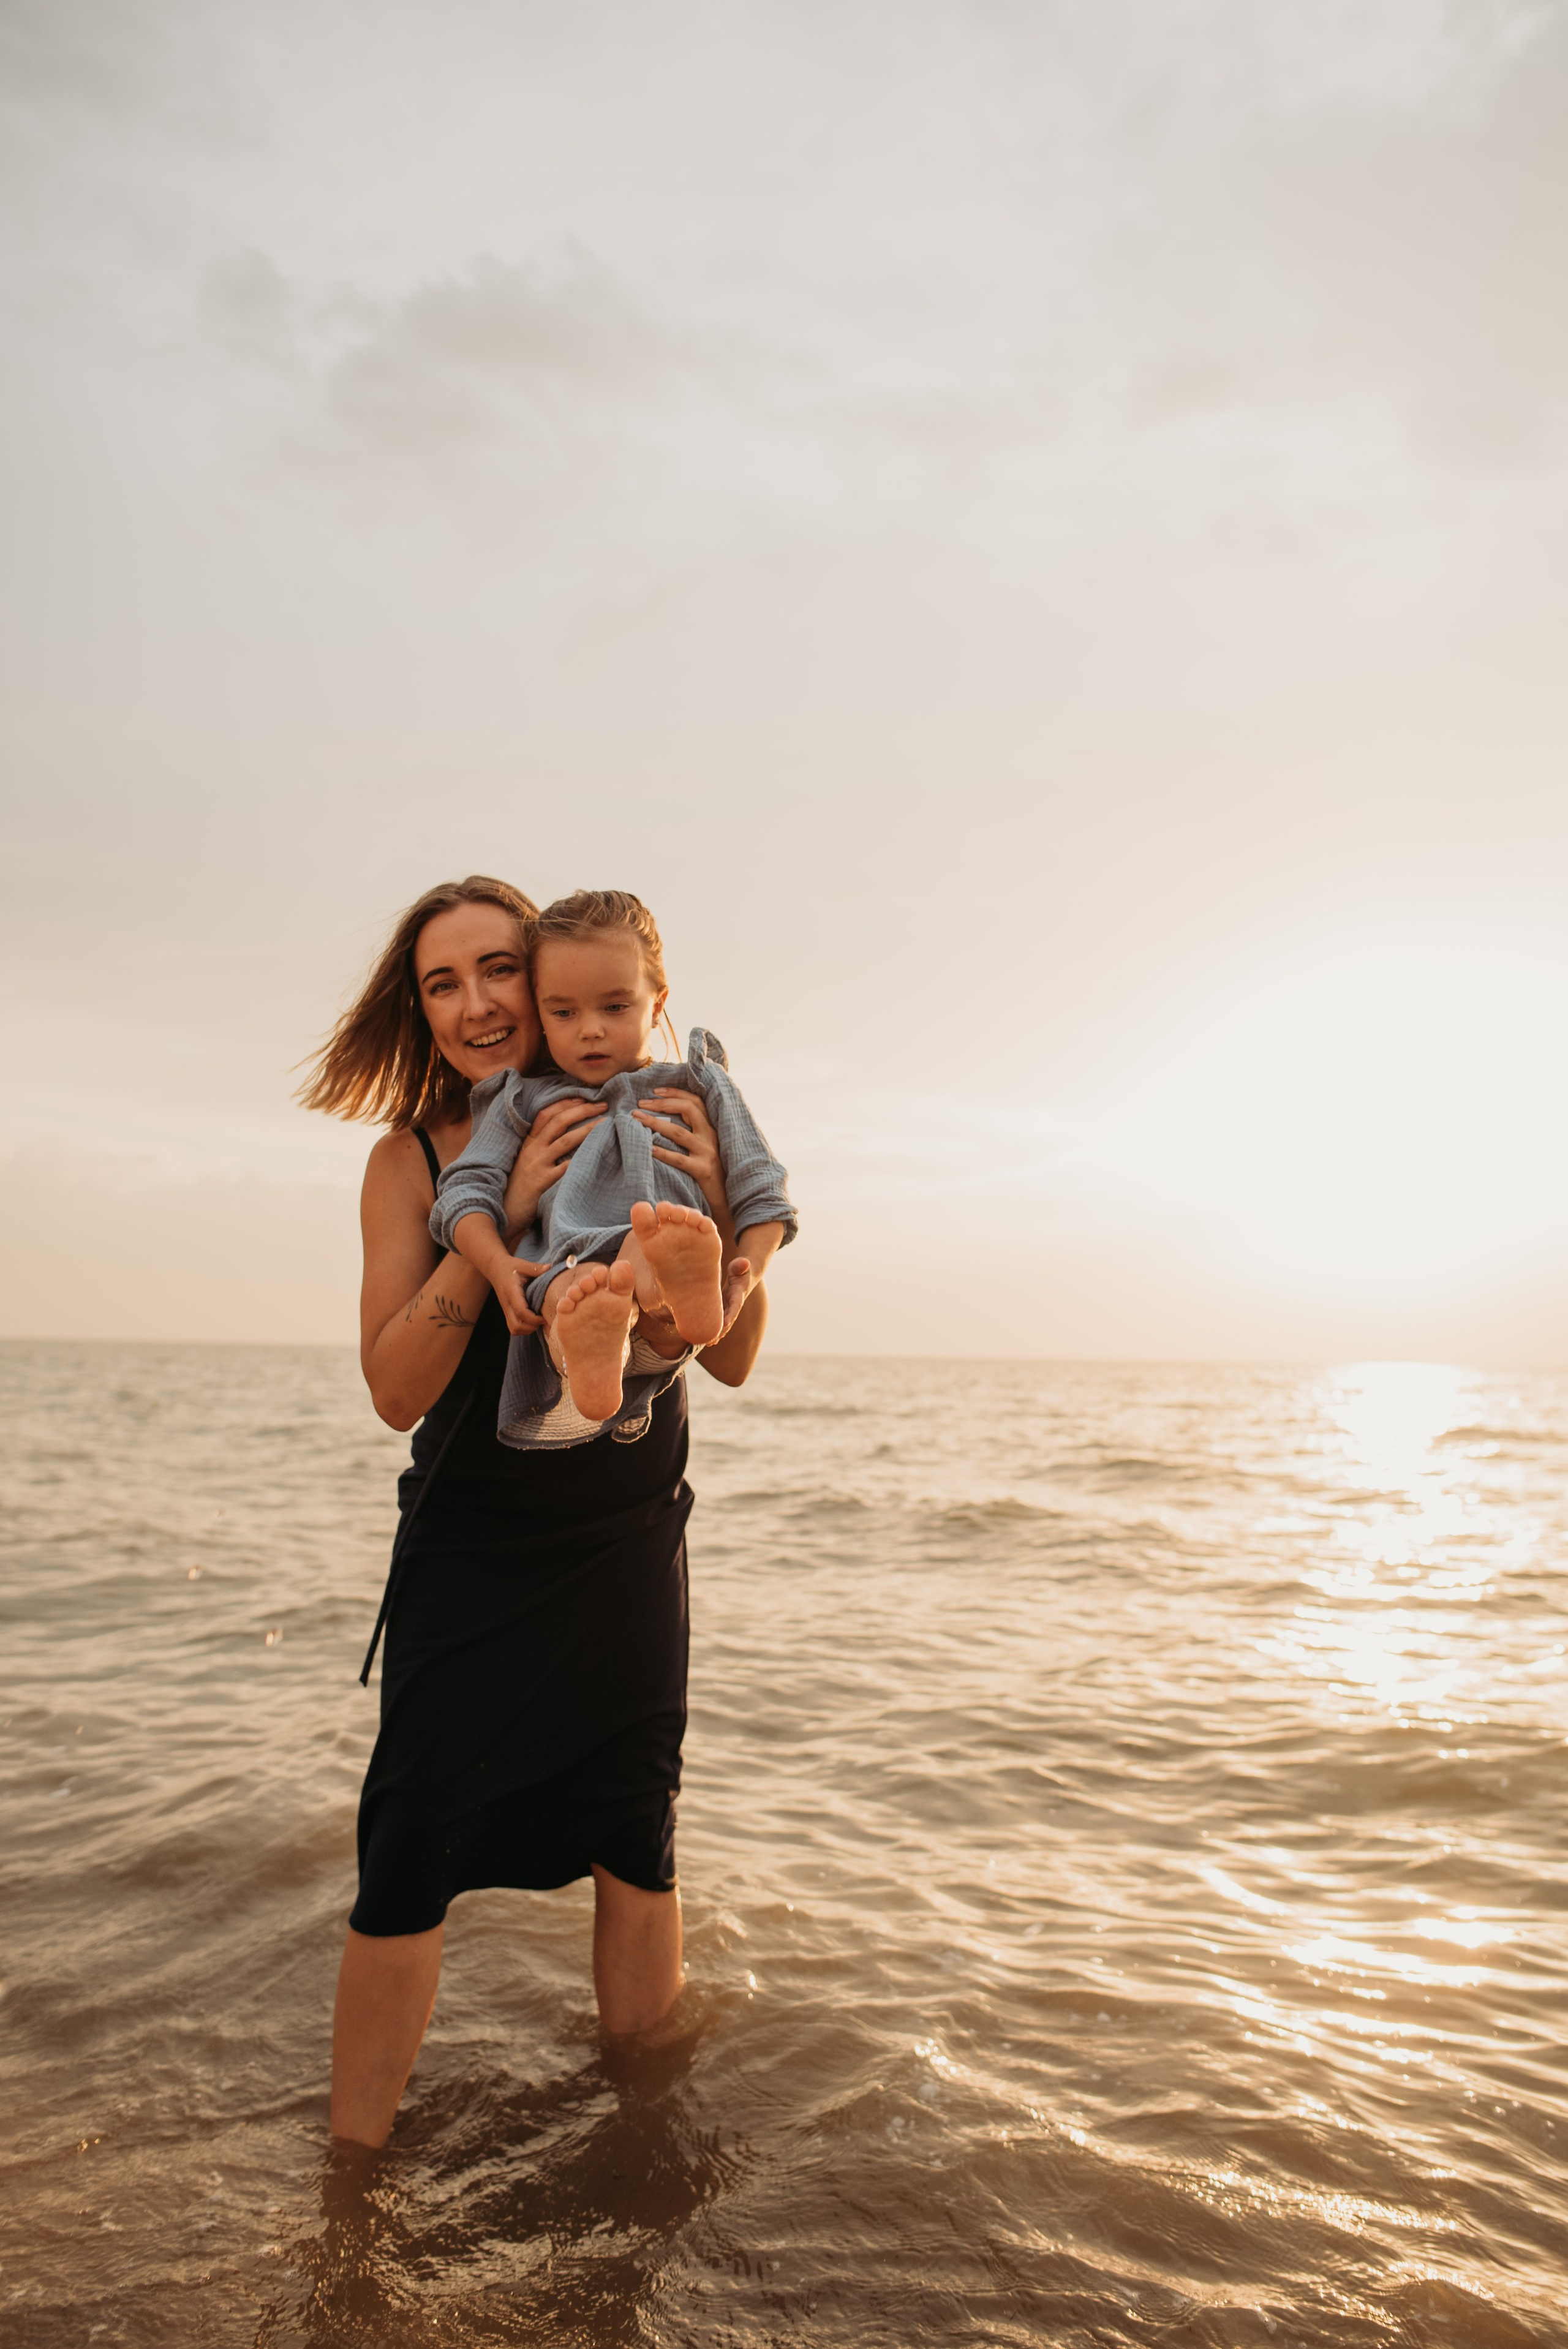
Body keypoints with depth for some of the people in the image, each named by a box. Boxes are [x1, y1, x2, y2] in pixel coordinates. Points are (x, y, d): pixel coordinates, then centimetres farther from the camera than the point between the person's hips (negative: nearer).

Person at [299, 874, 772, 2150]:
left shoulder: (652, 1133, -7)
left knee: (636, 1849, 11)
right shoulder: (413, 1160, -8)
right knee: (409, 1865, -3)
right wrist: (501, 1216, -28)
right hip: (468, 1556, -1)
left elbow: (732, 1360, -7)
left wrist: (714, 1201, -25)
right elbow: (397, 1390, -17)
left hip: (628, 1554, 1)